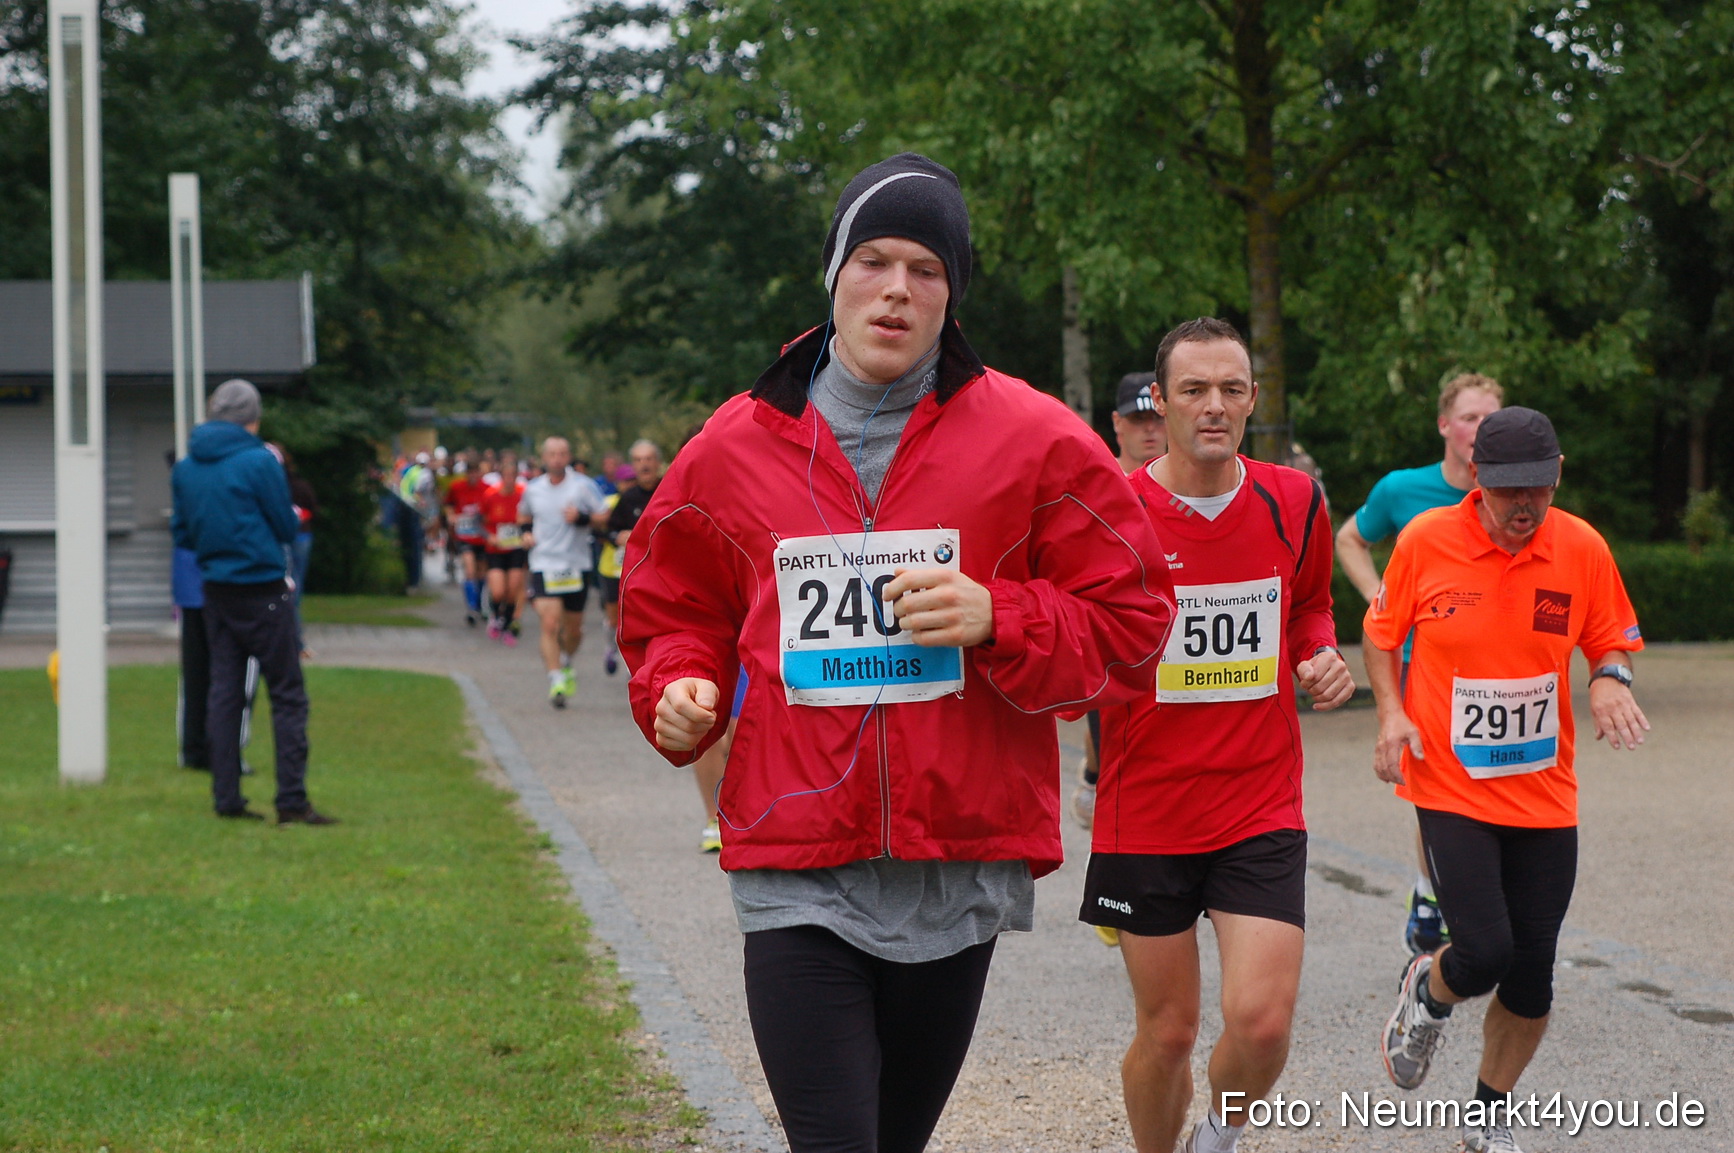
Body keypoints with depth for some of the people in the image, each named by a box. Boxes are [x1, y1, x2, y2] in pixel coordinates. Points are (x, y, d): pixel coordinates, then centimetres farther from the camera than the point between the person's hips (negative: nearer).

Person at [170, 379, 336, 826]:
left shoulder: (184, 469, 3)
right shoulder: (259, 462, -14)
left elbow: (182, 533, 11)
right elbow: (287, 528, -7)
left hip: (216, 591, 6)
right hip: (263, 591, -6)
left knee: (224, 692, 10)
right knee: (287, 693, -1)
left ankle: (226, 797, 9)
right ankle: (292, 801, -5)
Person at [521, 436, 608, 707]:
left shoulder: (583, 486, -3)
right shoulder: (533, 489, 6)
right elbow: (523, 515, 26)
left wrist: (581, 518, -20)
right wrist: (526, 532, 6)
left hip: (577, 565, 0)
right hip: (543, 565, 0)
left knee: (574, 628, 12)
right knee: (550, 623, -17)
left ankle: (566, 663, 42)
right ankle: (556, 680, -17)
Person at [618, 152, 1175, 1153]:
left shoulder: (1031, 439, 0)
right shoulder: (737, 445, 5)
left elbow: (1129, 627, 2)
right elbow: (671, 610, 19)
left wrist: (996, 621, -14)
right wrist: (677, 687, -2)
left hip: (961, 872, 0)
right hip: (797, 875, 0)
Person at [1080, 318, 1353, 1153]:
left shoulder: (1295, 503, 1)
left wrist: (1322, 655, 0)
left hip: (1262, 810, 2)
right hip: (1146, 811, -1)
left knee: (1261, 1020, -11)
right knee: (1167, 1031, 6)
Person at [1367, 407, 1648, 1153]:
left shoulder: (1582, 549, -4)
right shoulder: (1425, 541, -8)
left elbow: (1613, 641, 10)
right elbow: (1382, 632, 8)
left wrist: (1611, 680, -13)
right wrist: (1391, 712, -7)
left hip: (1545, 796, 2)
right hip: (1449, 789, -2)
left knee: (1531, 979, 4)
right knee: (1484, 953, -17)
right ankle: (1427, 994, 21)